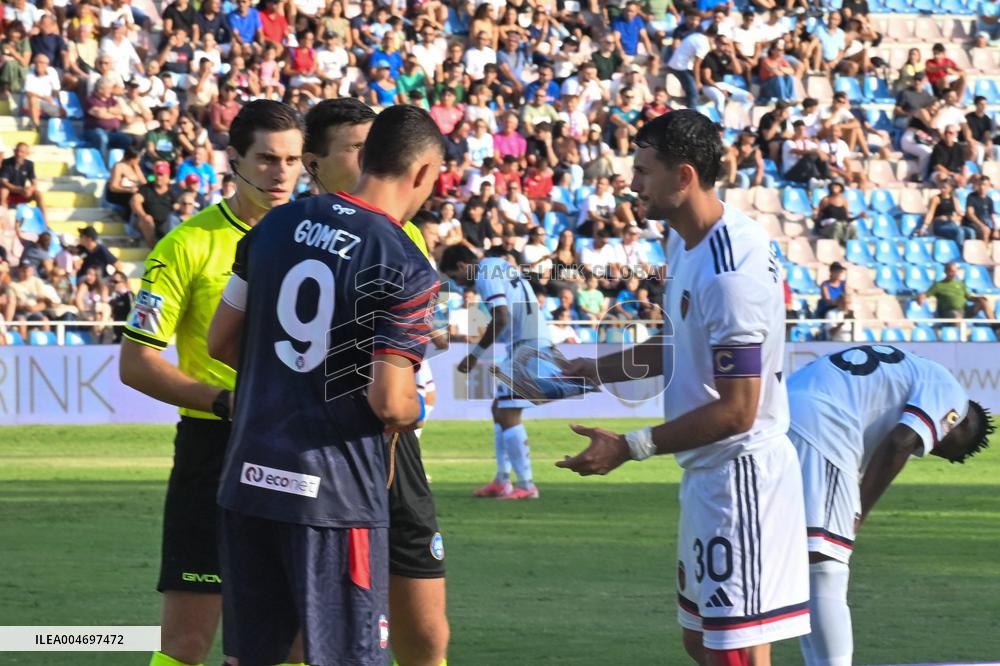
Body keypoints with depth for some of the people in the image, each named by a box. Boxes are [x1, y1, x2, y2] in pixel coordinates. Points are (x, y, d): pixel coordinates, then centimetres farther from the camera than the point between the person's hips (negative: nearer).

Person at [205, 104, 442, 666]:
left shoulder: (279, 224, 6)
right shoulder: (408, 271, -12)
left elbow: (221, 342, 12)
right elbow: (390, 404, -17)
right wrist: (415, 410, 5)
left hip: (249, 477, 6)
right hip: (336, 493, -6)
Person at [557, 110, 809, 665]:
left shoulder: (732, 271, -24)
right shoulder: (685, 243, 7)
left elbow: (737, 411, -23)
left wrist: (630, 448, -19)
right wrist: (595, 369, 17)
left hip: (740, 478, -11)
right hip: (706, 475, 11)